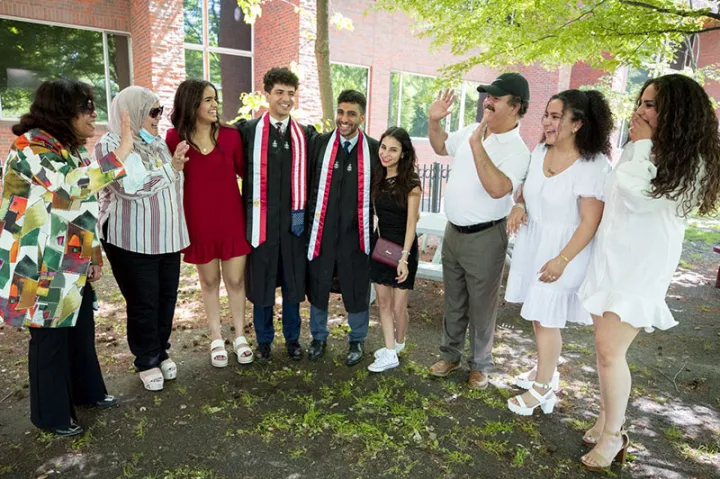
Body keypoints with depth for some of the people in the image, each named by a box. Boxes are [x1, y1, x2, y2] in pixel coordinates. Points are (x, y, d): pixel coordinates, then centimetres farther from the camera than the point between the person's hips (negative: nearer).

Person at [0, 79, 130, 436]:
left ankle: (86, 391, 38)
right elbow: (71, 184, -35)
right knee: (50, 338, 5)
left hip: (72, 264, 8)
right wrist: (122, 151, -32)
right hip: (39, 266, -8)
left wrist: (94, 255, 15)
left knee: (82, 330, 18)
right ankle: (51, 414, 24)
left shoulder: (74, 148, 10)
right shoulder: (30, 145, -17)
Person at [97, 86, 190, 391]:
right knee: (143, 302, 4)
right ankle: (146, 361, 24)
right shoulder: (110, 145, -9)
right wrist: (171, 168, -15)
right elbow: (129, 187, -20)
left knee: (167, 297, 12)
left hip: (166, 235, 6)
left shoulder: (157, 143, 10)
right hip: (132, 240, -6)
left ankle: (161, 352, 31)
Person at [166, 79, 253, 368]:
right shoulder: (175, 138, -5)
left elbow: (245, 171, 6)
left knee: (235, 279, 8)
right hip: (198, 220, 0)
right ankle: (216, 338, 30)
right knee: (208, 281, 14)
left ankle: (240, 335, 27)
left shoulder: (230, 135, -3)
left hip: (231, 218, 0)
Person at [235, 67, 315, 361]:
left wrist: (302, 212, 0)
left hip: (293, 220, 2)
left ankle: (292, 338, 30)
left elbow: (310, 177, 8)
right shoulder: (248, 130, 0)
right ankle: (263, 339, 28)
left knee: (293, 280, 11)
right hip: (261, 219, -1)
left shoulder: (305, 134, 6)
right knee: (261, 280, 9)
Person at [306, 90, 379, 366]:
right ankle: (318, 337, 36)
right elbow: (307, 184, 5)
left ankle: (357, 341, 33)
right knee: (317, 286, 14)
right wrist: (307, 220, 1)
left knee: (357, 289, 10)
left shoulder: (374, 149, -3)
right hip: (321, 230, 2)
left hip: (355, 232, -1)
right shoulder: (319, 143, 1)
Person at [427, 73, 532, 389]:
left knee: (481, 306, 9)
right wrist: (433, 121, 4)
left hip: (485, 237, -6)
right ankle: (450, 354, 37)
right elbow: (441, 147, 21)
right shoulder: (471, 131, 3)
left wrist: (477, 144, -37)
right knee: (453, 301, 19)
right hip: (454, 231, 6)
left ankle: (480, 365, 30)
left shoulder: (517, 151, -17)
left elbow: (498, 188, -35)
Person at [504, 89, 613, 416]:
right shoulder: (540, 151, 2)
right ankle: (546, 370, 39)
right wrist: (519, 205, -3)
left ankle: (543, 387, 23)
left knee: (546, 319, 3)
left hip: (562, 251, -7)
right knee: (537, 314, 18)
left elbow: (590, 222, -20)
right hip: (531, 244, 7)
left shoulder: (594, 166, -20)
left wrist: (562, 260, -22)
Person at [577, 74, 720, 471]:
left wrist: (643, 144, -16)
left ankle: (613, 435, 12)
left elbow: (636, 196, -25)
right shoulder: (635, 151, 9)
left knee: (610, 351, -7)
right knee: (606, 347, 13)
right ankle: (608, 417, 29)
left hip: (641, 267, -7)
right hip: (608, 258, 7)